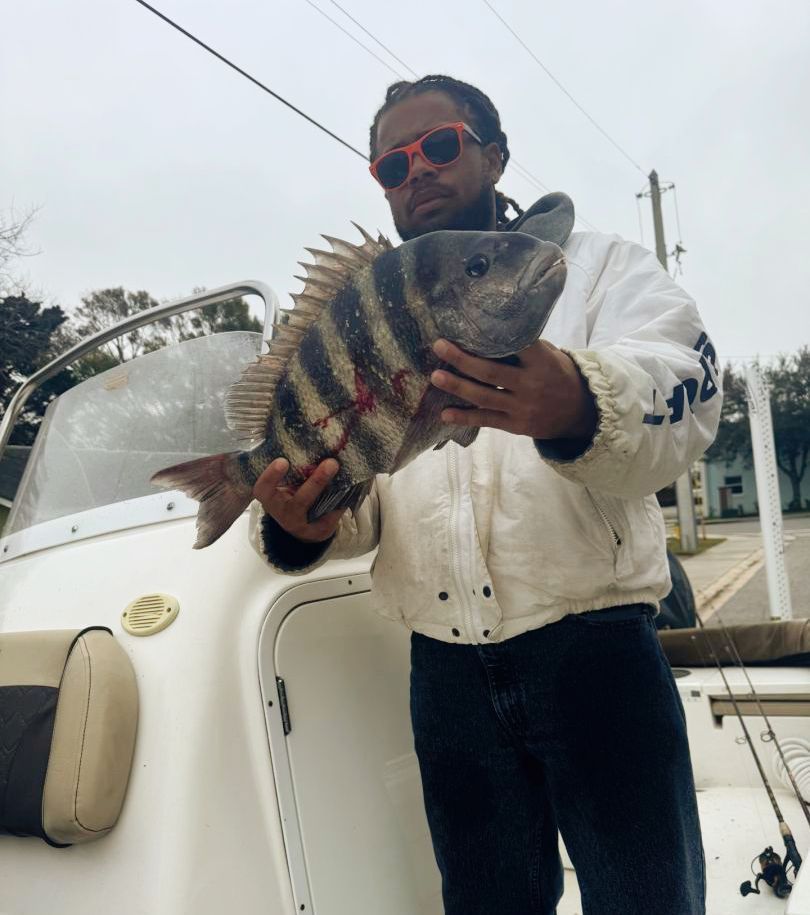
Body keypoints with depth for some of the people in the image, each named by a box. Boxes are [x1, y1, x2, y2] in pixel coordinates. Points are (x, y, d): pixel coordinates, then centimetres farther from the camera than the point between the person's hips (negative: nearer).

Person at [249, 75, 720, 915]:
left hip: (594, 646, -2)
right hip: (446, 667, 3)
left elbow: (683, 393, -15)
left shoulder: (597, 264, 6)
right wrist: (304, 522, -20)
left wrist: (579, 410, -38)